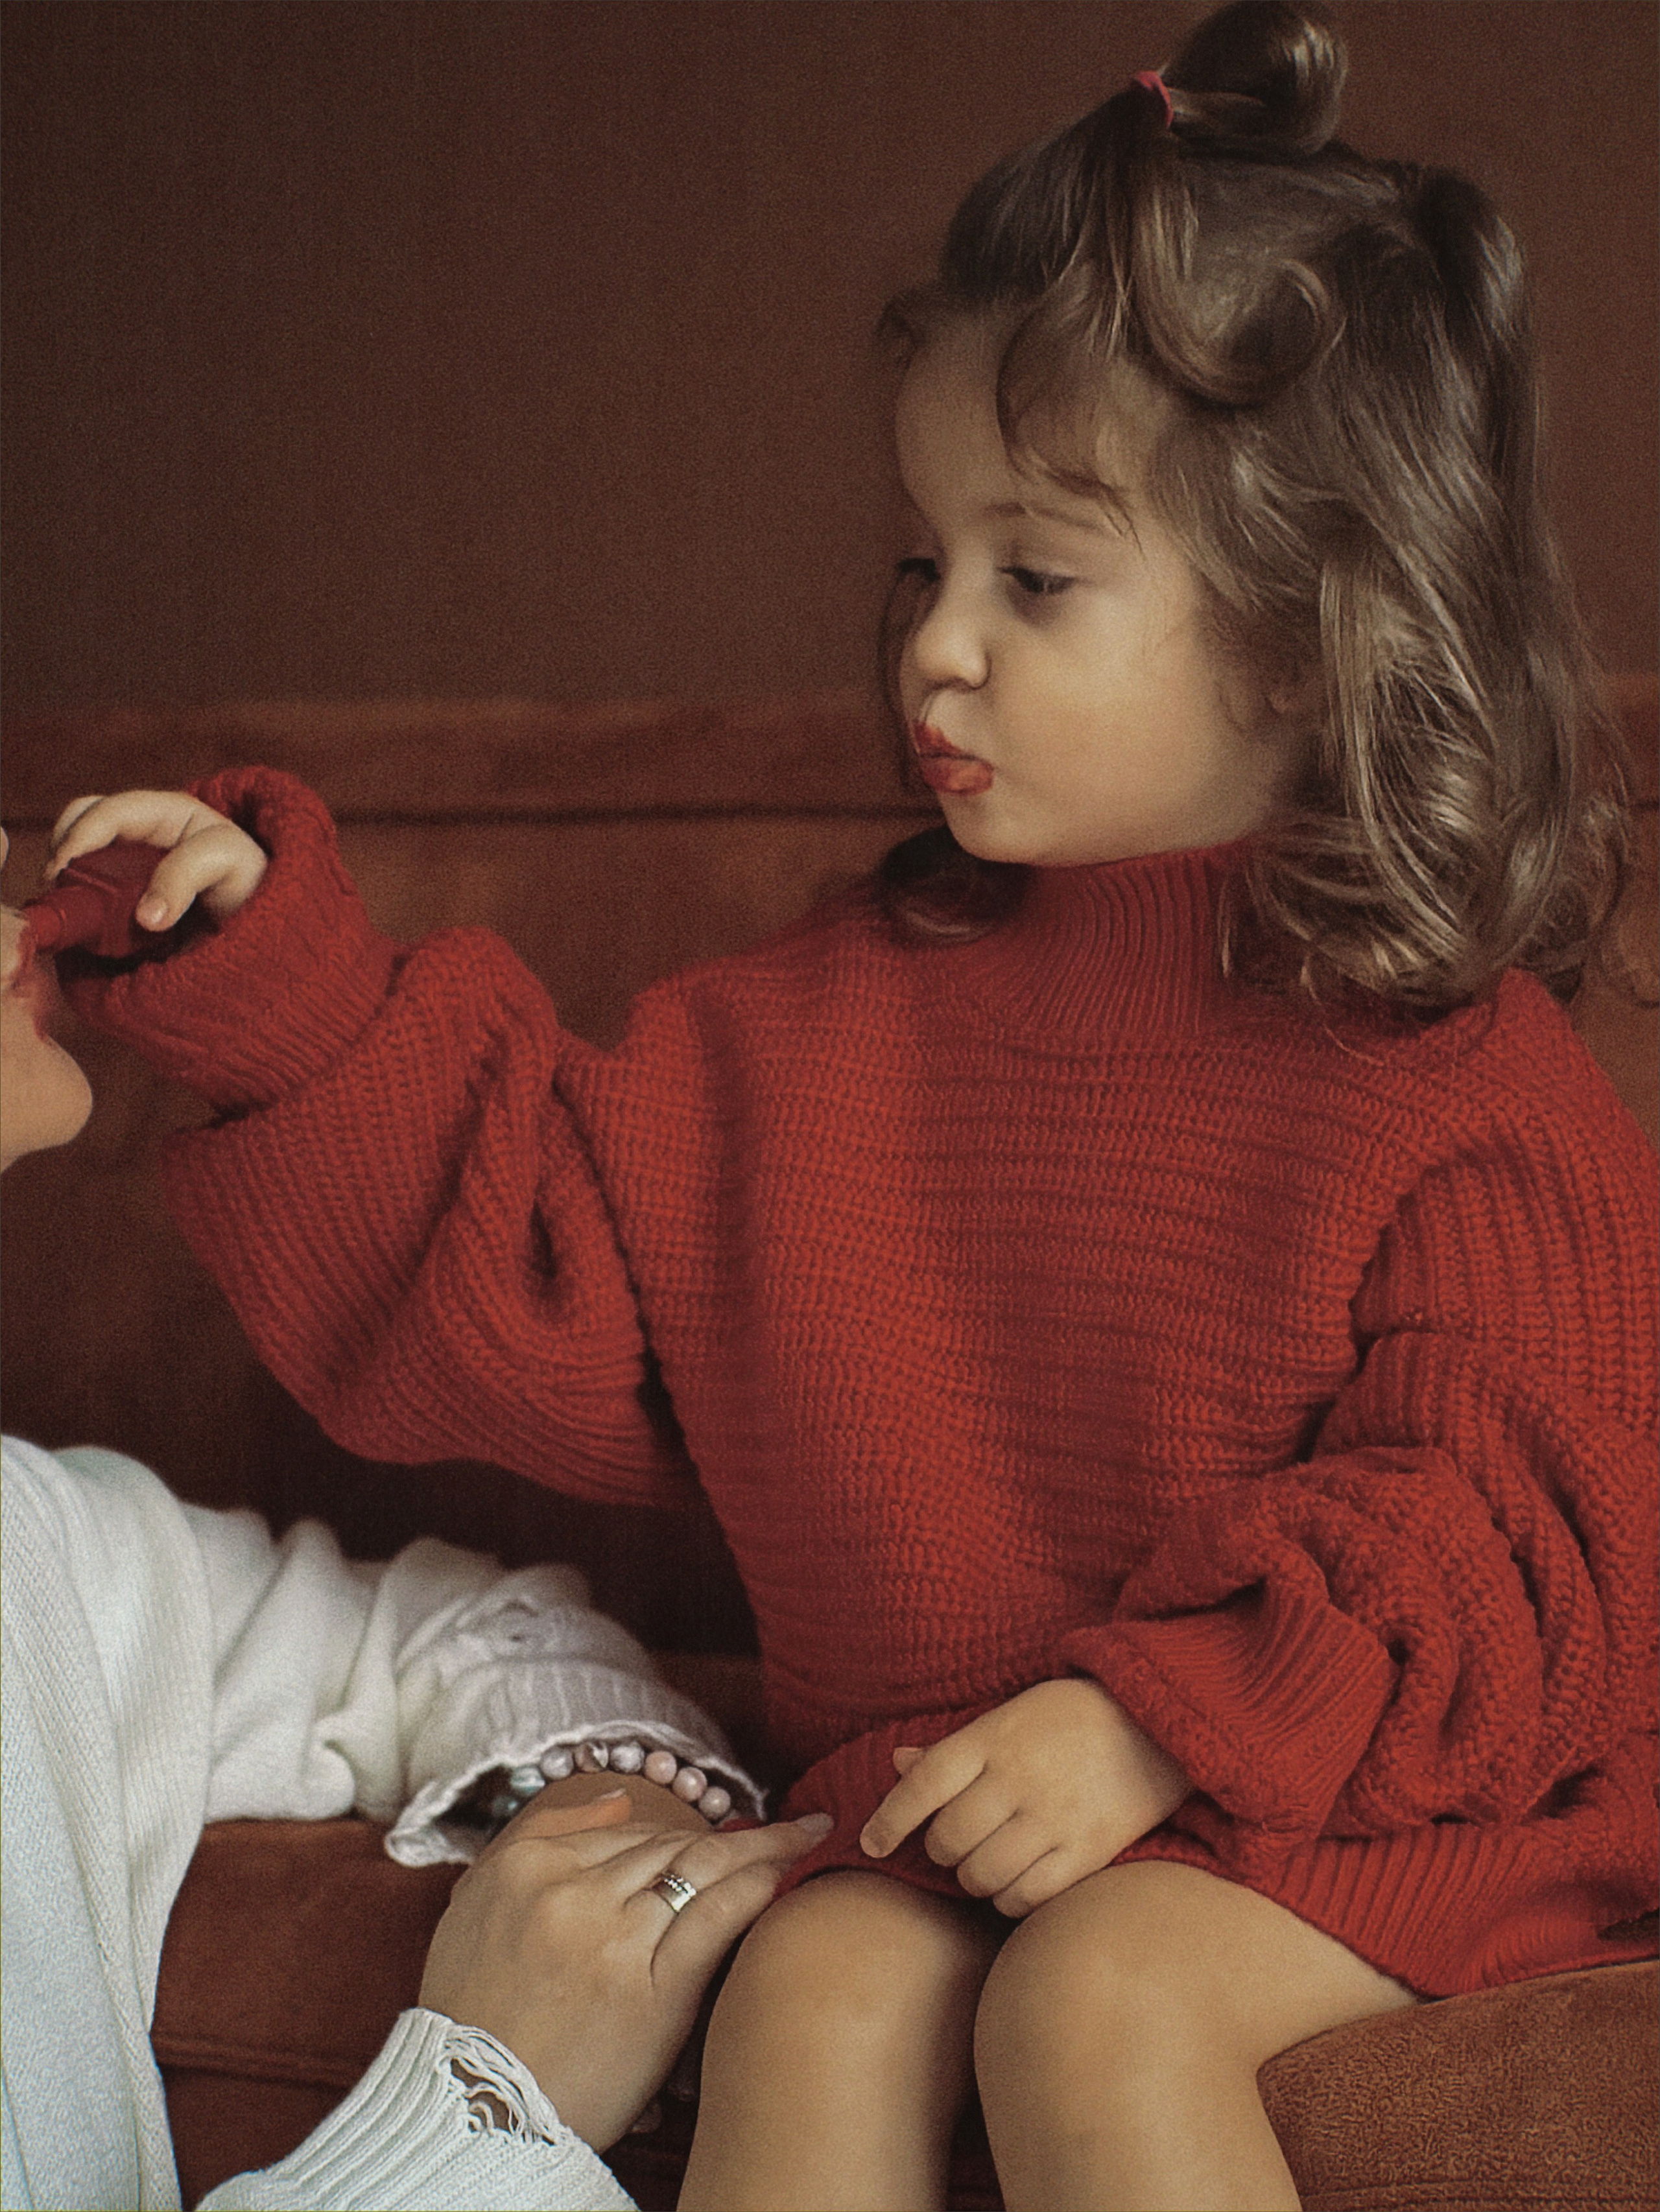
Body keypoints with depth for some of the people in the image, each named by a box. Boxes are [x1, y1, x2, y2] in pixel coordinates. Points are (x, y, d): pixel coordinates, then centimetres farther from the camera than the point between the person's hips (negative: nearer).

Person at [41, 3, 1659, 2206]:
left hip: (1366, 1777, -4)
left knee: (1100, 2002, -29)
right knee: (816, 1987, -20)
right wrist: (273, 975, -4)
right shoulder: (850, 1007, 3)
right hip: (946, 1771, 5)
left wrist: (1168, 1716, -22)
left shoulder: (1455, 1074, -12)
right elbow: (541, 1257, 4)